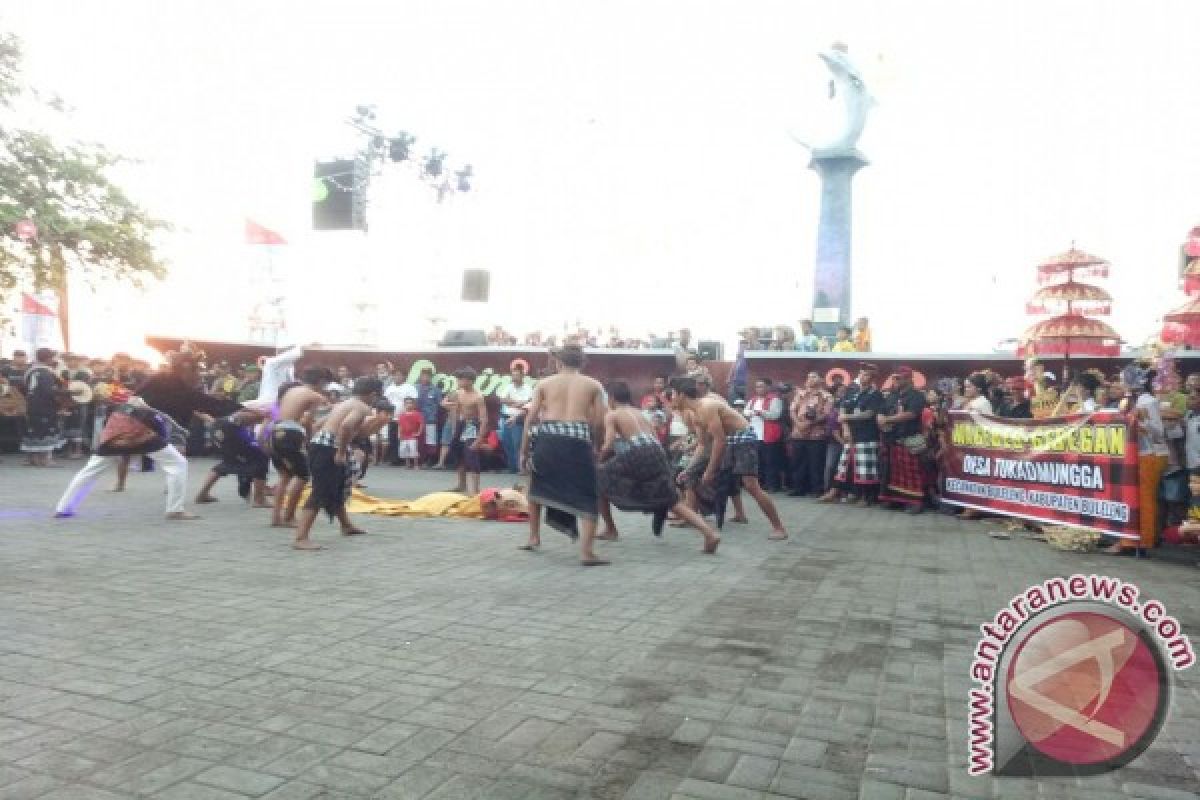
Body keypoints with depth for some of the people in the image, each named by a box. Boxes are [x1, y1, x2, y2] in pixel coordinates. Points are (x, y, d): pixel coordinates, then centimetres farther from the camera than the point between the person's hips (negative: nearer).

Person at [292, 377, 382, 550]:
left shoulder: (346, 403, 23)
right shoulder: (363, 408, -5)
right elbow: (346, 425, -25)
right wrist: (341, 452, -18)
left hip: (320, 444, 10)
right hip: (327, 448, -10)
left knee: (338, 488, 25)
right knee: (321, 493, -12)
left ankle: (346, 526, 42)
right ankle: (300, 539, -18)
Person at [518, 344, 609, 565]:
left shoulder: (544, 383, 13)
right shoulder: (594, 385, 12)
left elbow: (530, 419, 8)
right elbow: (598, 421, 5)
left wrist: (524, 451, 13)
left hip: (547, 438, 1)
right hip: (577, 441, -1)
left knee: (537, 486, 27)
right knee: (587, 497, 6)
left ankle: (534, 537, 32)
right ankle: (586, 552, -5)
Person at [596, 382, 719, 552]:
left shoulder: (611, 415, 11)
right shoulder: (640, 413, 28)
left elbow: (608, 446, -3)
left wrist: (599, 460, 15)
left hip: (637, 456, -5)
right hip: (657, 455, 5)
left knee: (598, 479, 17)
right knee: (672, 501, 6)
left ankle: (610, 530, 19)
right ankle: (710, 533, -12)